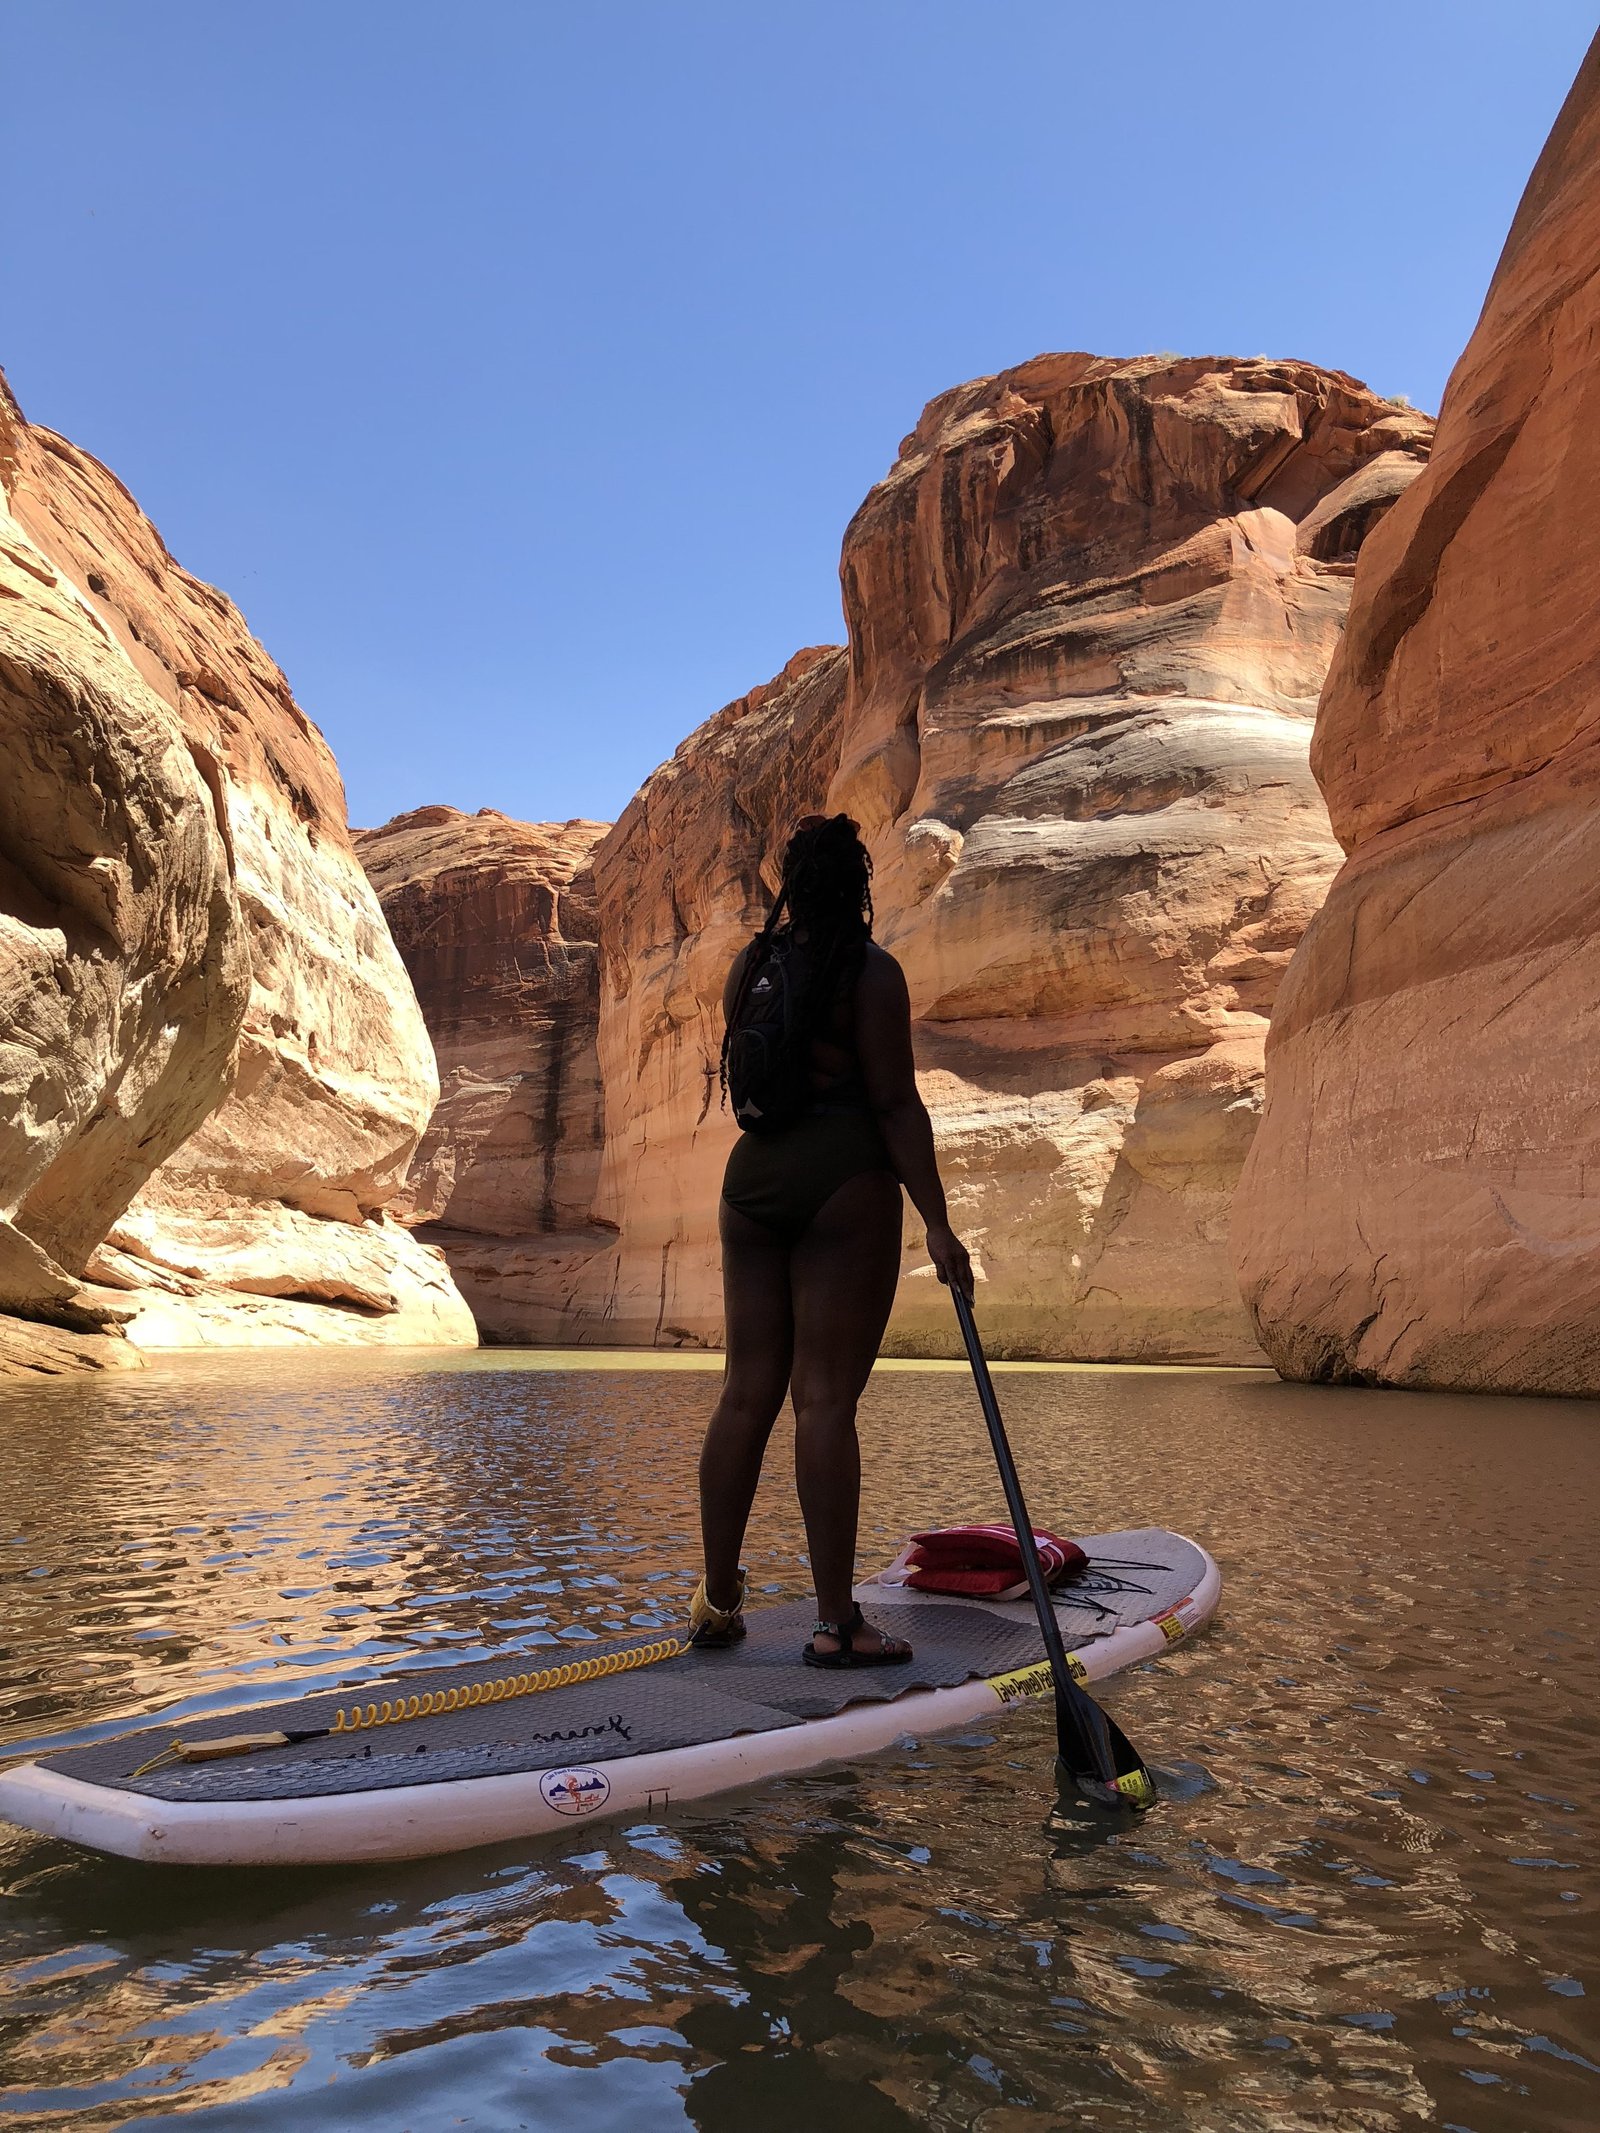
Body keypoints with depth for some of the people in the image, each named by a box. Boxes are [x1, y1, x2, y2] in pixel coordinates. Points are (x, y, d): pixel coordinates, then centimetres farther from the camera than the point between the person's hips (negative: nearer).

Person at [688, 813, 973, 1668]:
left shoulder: (750, 965, 10)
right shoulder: (870, 971, -6)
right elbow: (895, 1103, -11)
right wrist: (936, 1221, -10)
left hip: (752, 1178, 5)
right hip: (844, 1180, -5)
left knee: (747, 1393, 9)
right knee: (826, 1398, -5)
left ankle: (717, 1603, 17)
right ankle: (835, 1621, 2)